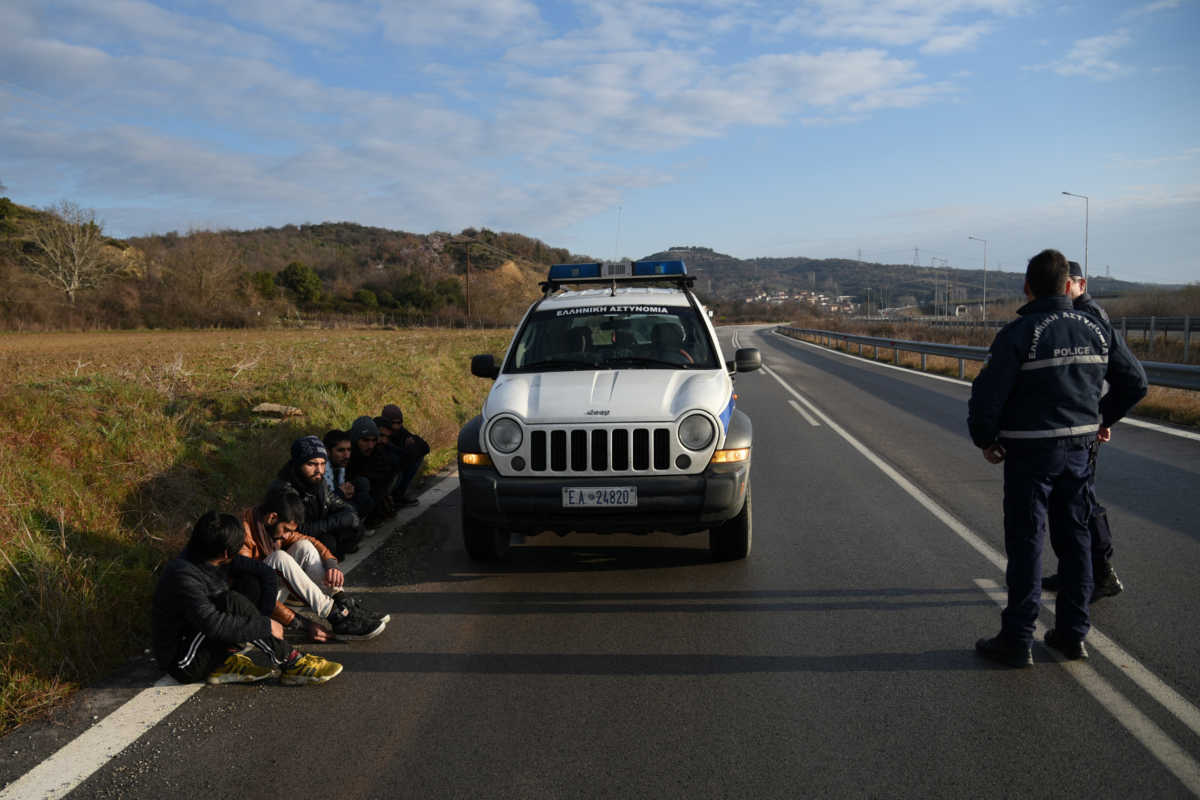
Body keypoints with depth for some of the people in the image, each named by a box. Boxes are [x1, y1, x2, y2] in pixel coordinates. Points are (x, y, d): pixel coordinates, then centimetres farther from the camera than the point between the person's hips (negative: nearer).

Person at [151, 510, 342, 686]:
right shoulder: (183, 576, -26)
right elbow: (213, 624, -33)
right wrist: (266, 626, -27)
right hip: (183, 663, -9)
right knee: (232, 602, -29)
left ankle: (225, 663, -9)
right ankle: (289, 664, -23)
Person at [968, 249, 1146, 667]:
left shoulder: (1018, 333, -14)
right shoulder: (1096, 329, 5)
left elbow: (987, 394, -18)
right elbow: (1134, 382, 12)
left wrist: (985, 439, -3)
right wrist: (1101, 420, 22)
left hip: (1029, 452, -5)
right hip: (1078, 449, 6)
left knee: (1025, 542, 0)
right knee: (1074, 539, 14)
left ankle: (1017, 639, 6)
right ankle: (1072, 633, 23)